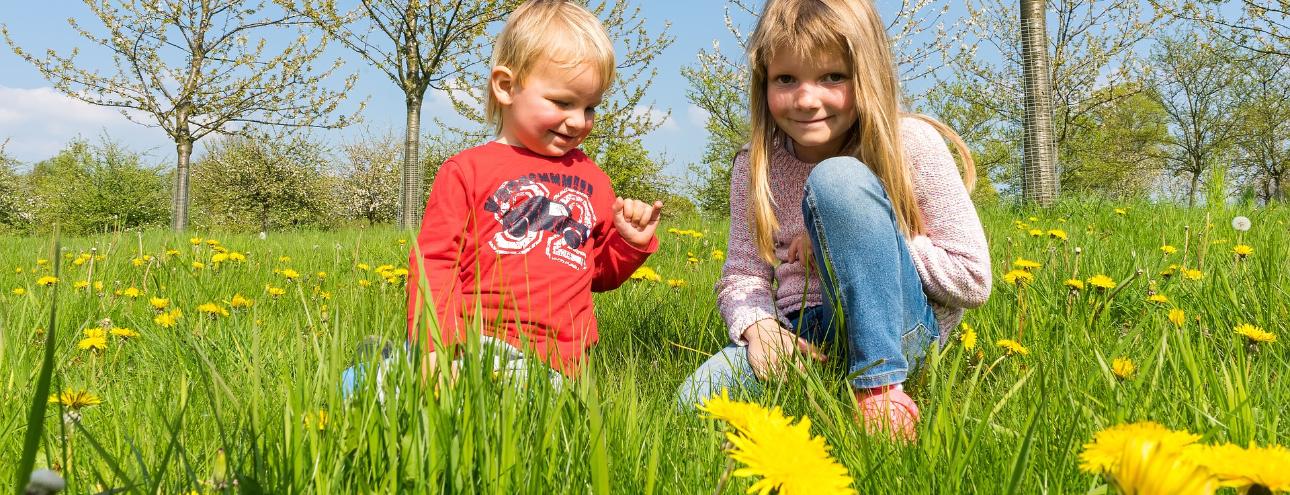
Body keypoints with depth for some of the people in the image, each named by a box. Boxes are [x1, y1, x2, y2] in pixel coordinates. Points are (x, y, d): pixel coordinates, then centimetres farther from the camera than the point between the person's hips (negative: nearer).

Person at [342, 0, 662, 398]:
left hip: (557, 361, 3)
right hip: (473, 341, -3)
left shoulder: (591, 180, 21)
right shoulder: (468, 170, 7)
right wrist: (433, 347, -13)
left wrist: (631, 243, 8)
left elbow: (602, 272, 30)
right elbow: (434, 261, 1)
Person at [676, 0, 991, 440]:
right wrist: (758, 325, -20)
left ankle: (880, 388, -26)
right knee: (696, 402, -27)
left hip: (895, 328, -2)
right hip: (805, 336, 2)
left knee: (837, 179, -27)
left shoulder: (911, 144, -9)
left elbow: (972, 279, -10)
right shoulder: (754, 166, 2)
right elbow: (741, 276, 3)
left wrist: (856, 239, -15)